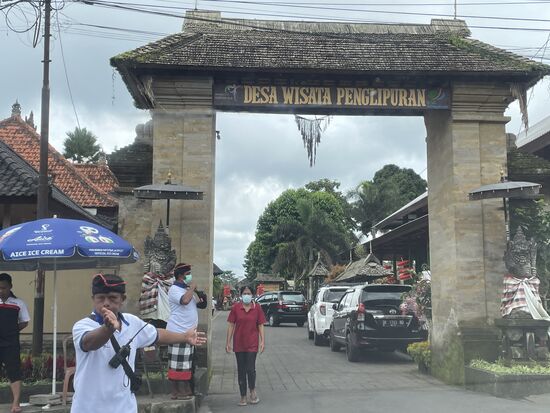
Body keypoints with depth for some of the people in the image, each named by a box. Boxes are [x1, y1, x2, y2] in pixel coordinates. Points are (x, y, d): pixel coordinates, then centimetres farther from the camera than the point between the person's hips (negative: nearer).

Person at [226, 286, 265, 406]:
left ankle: (252, 390, 21)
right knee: (241, 370, 8)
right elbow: (231, 325, 1)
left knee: (251, 368, -7)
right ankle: (243, 396, 19)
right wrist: (228, 342, -2)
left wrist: (262, 341, -4)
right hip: (238, 343, 1)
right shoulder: (235, 308, -1)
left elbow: (260, 325, 2)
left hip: (252, 343, -1)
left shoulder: (257, 308, -1)